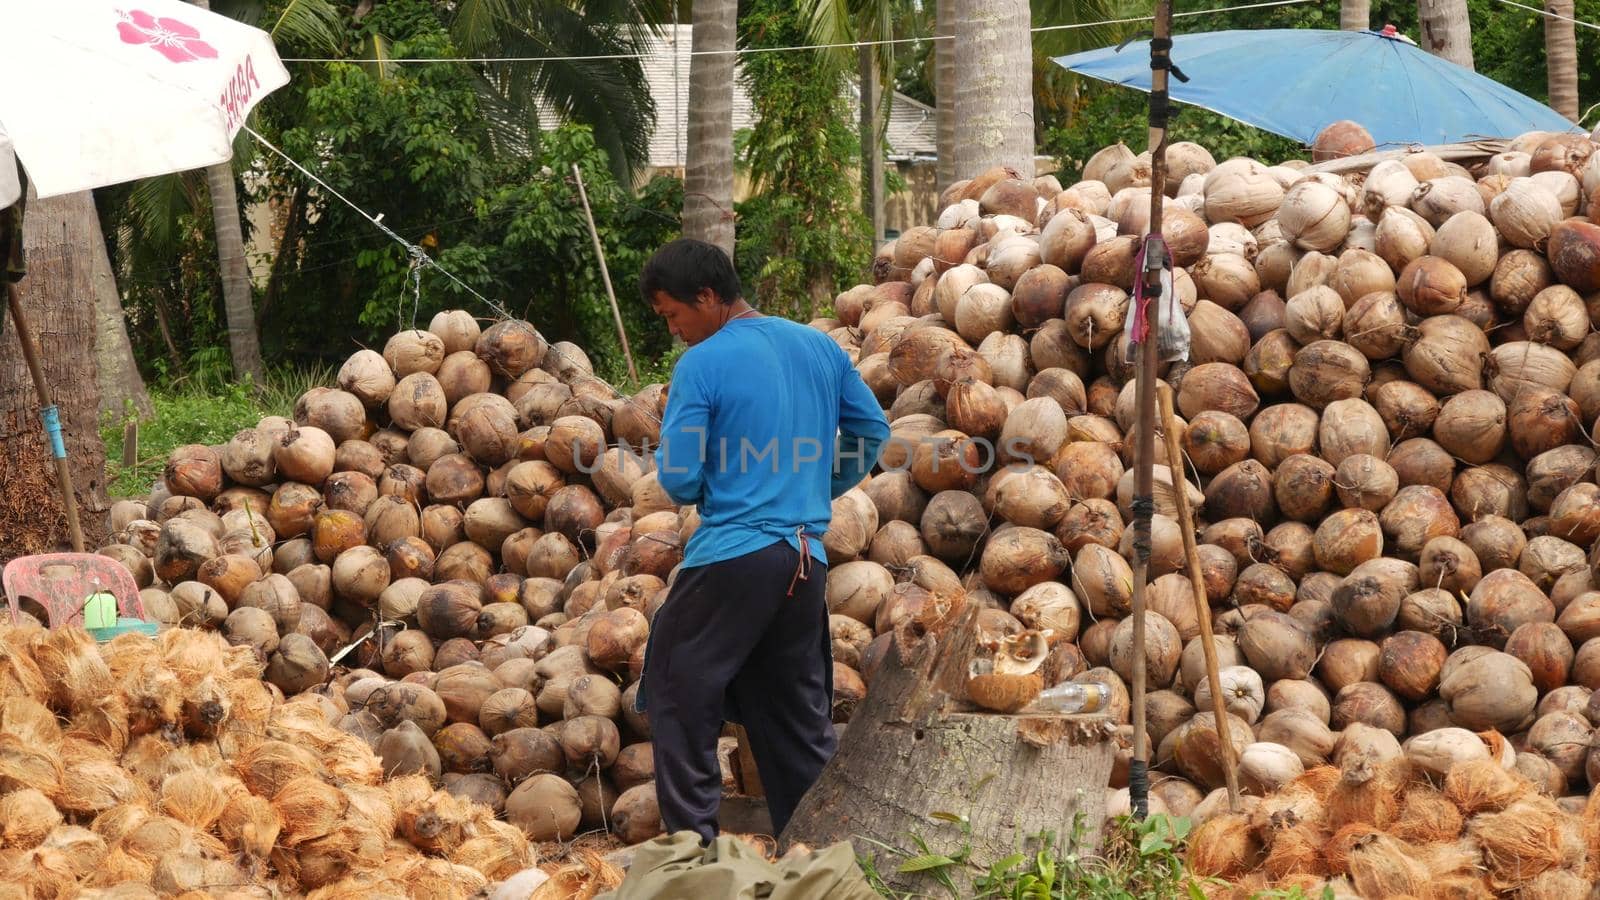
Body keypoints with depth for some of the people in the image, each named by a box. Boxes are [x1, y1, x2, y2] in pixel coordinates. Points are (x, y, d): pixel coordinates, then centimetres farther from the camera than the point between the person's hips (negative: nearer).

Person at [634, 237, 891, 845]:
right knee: (800, 716, 14)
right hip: (806, 563, 6)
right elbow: (873, 431, 17)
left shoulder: (700, 366, -9)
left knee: (679, 699, 5)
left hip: (731, 555, -6)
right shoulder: (820, 347, 9)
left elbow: (679, 481, -11)